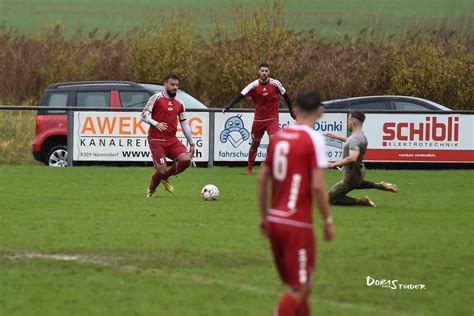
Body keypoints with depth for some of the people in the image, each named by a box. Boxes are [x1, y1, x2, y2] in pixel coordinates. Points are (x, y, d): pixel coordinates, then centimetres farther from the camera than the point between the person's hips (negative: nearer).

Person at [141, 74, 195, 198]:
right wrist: (156, 124, -23)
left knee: (186, 159, -16)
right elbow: (144, 116, -5)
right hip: (156, 140, -5)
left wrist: (191, 144, 16)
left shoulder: (179, 104, 13)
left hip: (172, 140, 5)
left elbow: (184, 124, 18)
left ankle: (165, 177, 12)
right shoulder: (156, 98, -4)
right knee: (161, 169, -13)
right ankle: (151, 190, 20)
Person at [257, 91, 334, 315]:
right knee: (299, 288, -2)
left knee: (298, 285, 18)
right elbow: (317, 186, -17)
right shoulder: (314, 139, -11)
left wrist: (264, 215, 20)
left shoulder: (278, 137, 8)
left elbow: (262, 179, 12)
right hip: (297, 224, -7)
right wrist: (328, 220, -6)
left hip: (275, 221, 7)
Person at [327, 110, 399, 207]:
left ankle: (361, 202, -8)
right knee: (355, 184, 44)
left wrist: (335, 164, -40)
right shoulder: (362, 136, 3)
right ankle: (378, 185, 23)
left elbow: (352, 158, -44)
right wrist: (336, 137, 35)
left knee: (330, 198, -1)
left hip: (351, 176, -10)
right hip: (360, 172, 10)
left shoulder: (355, 139, -28)